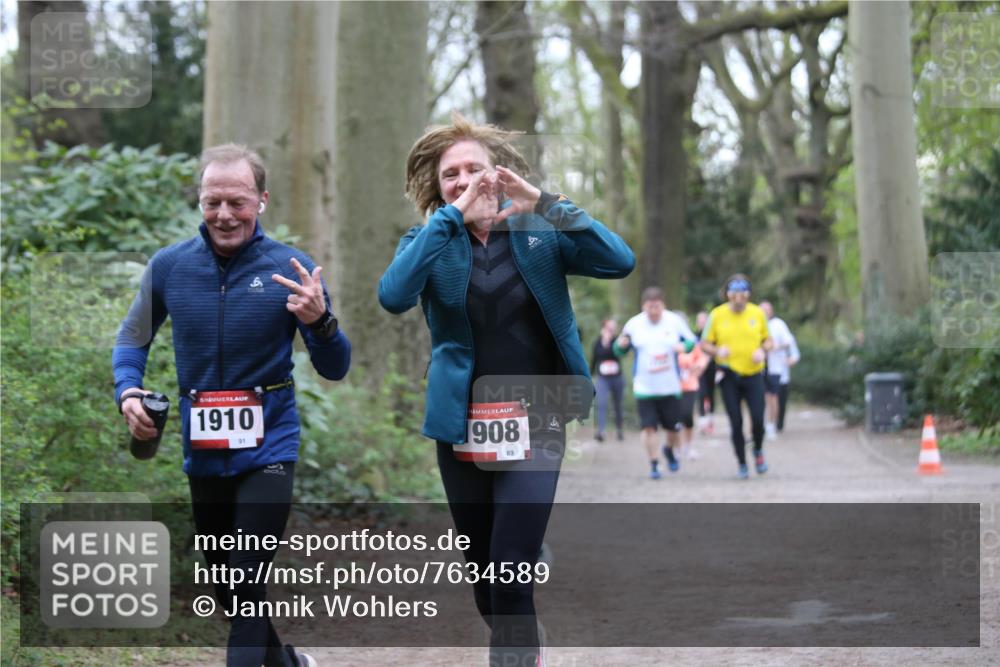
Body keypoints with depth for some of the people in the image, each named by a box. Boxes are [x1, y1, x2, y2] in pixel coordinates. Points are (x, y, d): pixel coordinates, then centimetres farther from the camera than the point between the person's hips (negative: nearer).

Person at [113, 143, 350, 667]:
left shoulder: (291, 269, -10)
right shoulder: (170, 266, -4)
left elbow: (335, 369, -8)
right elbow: (132, 339, 12)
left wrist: (319, 321, -28)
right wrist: (128, 393, -8)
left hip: (268, 446, -4)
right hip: (203, 451, 4)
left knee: (248, 580, -14)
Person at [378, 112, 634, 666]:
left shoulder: (539, 233, 1)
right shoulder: (429, 241, 1)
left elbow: (620, 262, -15)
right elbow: (393, 296, -20)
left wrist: (546, 203, -21)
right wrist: (451, 217, -22)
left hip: (534, 422, -2)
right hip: (461, 424, 2)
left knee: (510, 568, -14)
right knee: (483, 568, 13)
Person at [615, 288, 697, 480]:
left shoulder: (675, 321, -2)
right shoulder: (634, 324, -1)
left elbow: (692, 341, 6)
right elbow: (620, 351, 9)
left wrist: (684, 346, -17)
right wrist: (620, 345, -15)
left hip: (670, 386, 1)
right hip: (644, 387, -1)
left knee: (674, 427, 7)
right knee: (648, 426, -9)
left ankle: (669, 450, 39)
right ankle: (654, 464, 7)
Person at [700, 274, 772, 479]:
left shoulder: (757, 313, 1)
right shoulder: (717, 315, -3)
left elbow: (767, 340, 12)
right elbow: (705, 344, 3)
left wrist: (762, 351, -10)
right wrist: (718, 350, -18)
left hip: (753, 375, 0)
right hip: (729, 376, 0)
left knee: (758, 420, -9)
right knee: (736, 423, 0)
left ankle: (758, 451, 21)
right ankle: (742, 464, 16)